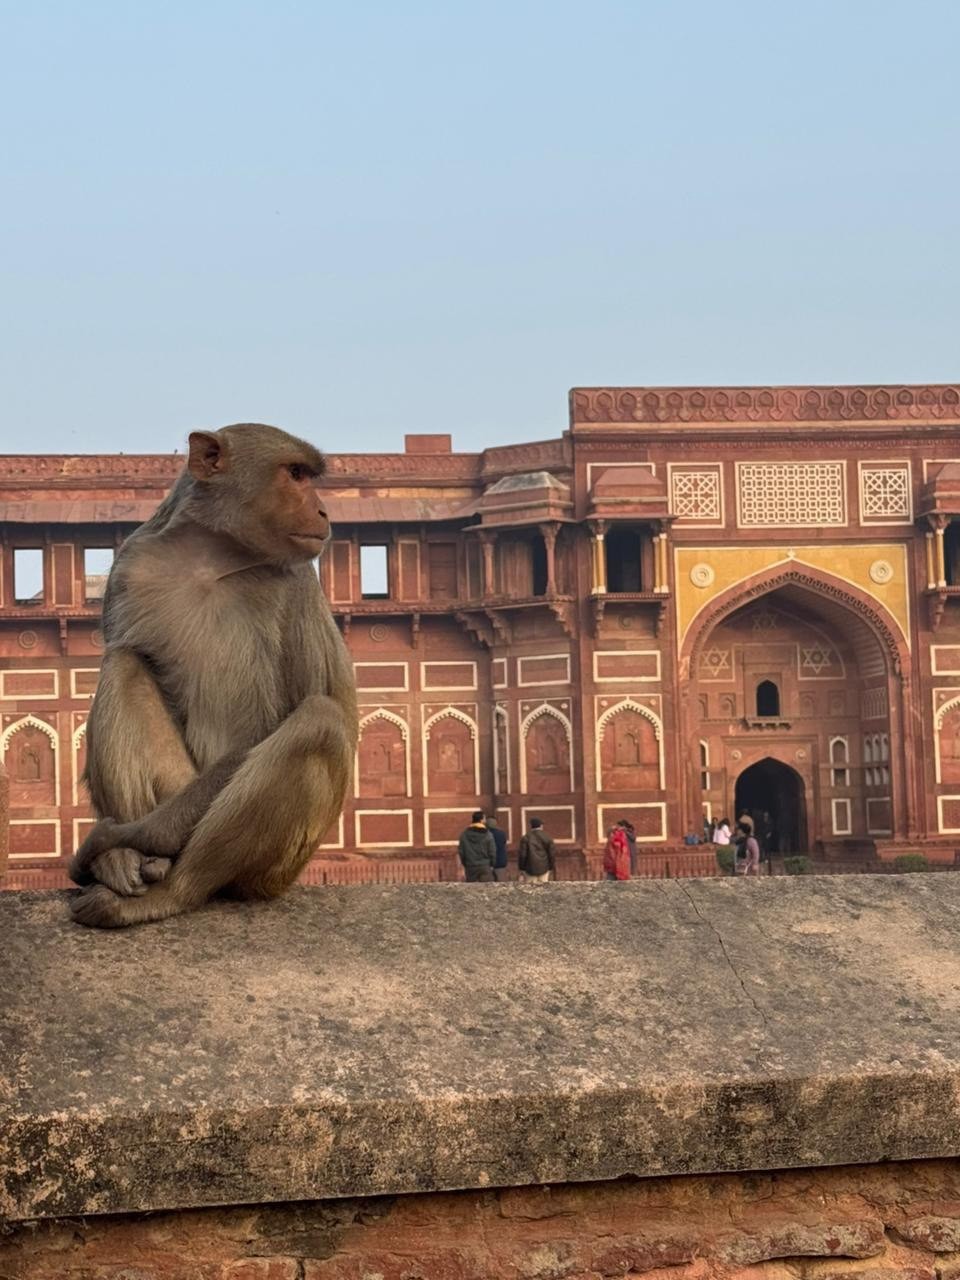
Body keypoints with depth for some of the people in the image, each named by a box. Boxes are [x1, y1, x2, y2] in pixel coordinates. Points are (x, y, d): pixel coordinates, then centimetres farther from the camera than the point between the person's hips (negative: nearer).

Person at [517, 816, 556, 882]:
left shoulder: (525, 838, -5)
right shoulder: (547, 838, -1)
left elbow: (522, 854, -4)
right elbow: (552, 854, 3)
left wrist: (522, 868, 5)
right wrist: (552, 868, 13)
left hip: (530, 869, -2)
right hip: (544, 868, 2)